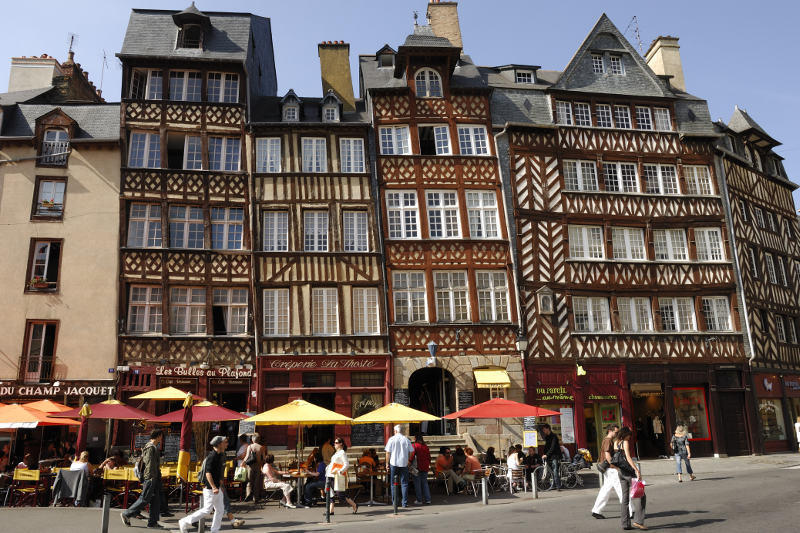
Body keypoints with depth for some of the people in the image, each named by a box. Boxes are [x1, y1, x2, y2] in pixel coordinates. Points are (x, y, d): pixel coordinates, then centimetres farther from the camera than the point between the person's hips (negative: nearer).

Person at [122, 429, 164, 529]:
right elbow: (149, 464, -20)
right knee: (145, 499, -4)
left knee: (156, 499, 8)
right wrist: (151, 478, -22)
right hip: (150, 477, -10)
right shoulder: (150, 448, -15)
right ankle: (126, 514, 8)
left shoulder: (154, 447, 16)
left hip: (155, 477, 10)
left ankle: (153, 522, 11)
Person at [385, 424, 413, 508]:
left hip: (394, 463, -1)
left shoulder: (392, 439, -2)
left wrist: (387, 463, 5)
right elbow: (411, 452, 4)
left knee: (393, 483, 10)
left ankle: (395, 502, 12)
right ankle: (405, 503, 2)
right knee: (404, 483, 6)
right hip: (404, 463, 1)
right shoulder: (406, 439, 1)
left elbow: (388, 452, -3)